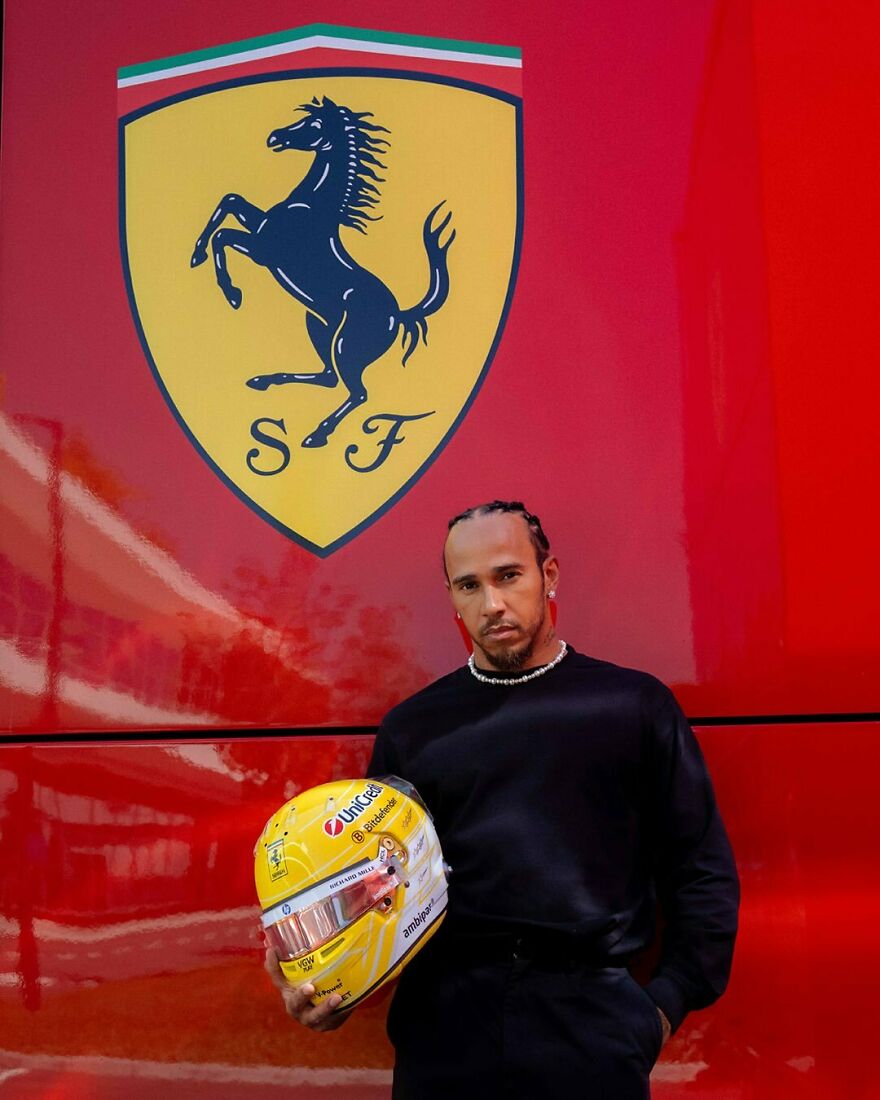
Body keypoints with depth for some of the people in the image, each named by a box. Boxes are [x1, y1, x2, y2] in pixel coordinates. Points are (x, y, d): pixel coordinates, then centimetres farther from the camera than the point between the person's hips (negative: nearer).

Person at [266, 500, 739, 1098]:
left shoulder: (634, 704, 4)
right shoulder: (412, 728, 9)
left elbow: (704, 872, 6)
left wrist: (668, 1001, -2)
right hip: (445, 1026, 2)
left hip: (591, 1023, -1)